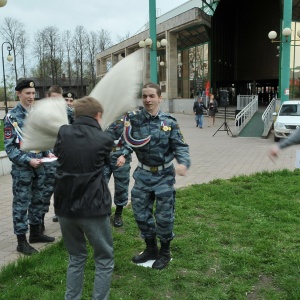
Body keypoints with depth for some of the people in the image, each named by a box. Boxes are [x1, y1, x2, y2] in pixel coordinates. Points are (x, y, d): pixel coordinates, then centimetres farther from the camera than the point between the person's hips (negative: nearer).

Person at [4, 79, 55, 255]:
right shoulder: (11, 117, -10)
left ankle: (36, 233, 32)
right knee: (21, 204, 2)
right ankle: (22, 242, 12)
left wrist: (48, 153, -1)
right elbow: (9, 147, -12)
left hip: (39, 166, 6)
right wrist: (28, 161, -21)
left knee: (38, 200, 16)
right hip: (22, 168, -6)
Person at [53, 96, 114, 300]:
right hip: (93, 209, -4)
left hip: (64, 207, 4)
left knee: (76, 257, 23)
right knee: (104, 259, 14)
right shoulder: (105, 139, -7)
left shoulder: (63, 133, 0)